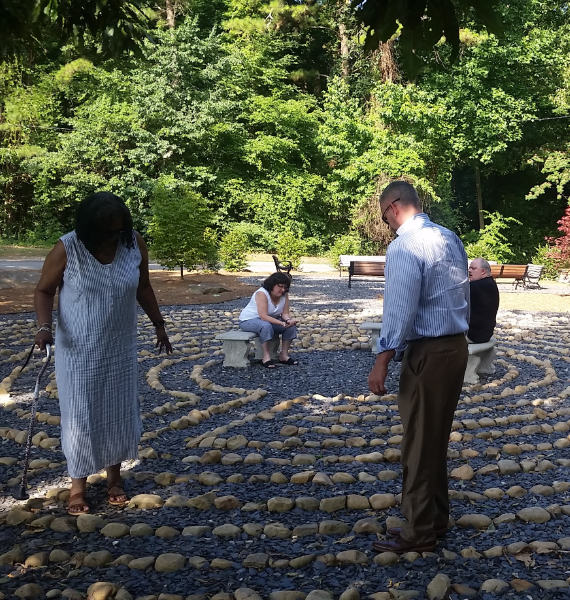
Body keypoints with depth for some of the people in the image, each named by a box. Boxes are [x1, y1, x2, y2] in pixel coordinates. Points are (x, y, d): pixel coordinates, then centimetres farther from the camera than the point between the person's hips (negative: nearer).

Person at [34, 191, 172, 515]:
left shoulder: (135, 245, -9)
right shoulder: (67, 249, -17)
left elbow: (143, 288, 7)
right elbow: (44, 291, -7)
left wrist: (159, 324, 11)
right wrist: (45, 326, -22)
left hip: (120, 348, 3)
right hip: (78, 349, -3)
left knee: (120, 410, 11)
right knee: (80, 415, 3)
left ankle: (115, 476, 29)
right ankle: (78, 483, 20)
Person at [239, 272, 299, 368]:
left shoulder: (284, 295, -6)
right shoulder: (262, 293, -28)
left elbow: (285, 313, -7)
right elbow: (263, 316, -33)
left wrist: (288, 320, -31)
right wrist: (282, 323, -40)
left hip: (270, 320, 7)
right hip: (248, 320, -7)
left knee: (291, 325, -12)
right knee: (266, 326, -38)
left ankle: (284, 355, -5)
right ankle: (266, 357, -27)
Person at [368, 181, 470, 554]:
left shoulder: (404, 247, -17)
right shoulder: (451, 238, 10)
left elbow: (400, 310, -21)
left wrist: (382, 362, -17)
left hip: (428, 352, -9)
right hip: (457, 346, 9)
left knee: (419, 443, 1)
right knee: (439, 438, 18)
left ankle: (419, 533, 11)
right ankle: (436, 518, 28)